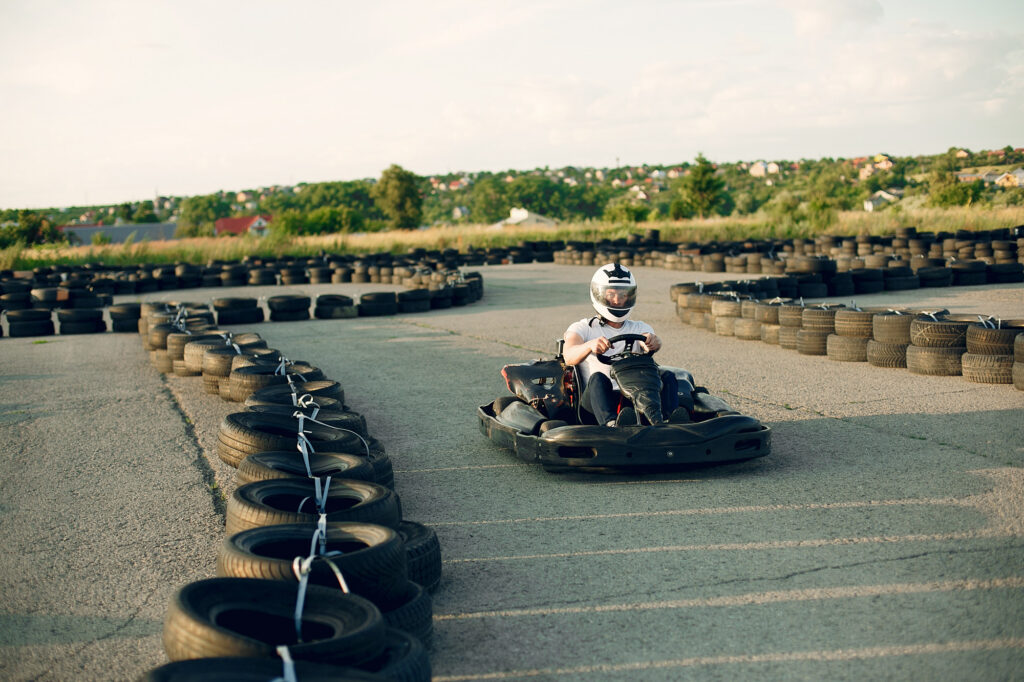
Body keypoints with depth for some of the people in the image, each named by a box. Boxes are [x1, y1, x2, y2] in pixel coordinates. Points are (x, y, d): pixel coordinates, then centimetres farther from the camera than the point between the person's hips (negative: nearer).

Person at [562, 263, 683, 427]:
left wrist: (652, 341, -30)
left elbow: (654, 344, -2)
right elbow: (569, 357, -9)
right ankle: (611, 423, -62)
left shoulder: (641, 328, 23)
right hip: (594, 400, -3)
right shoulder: (582, 328, 14)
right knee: (598, 378, -34)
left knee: (667, 377, -22)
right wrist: (590, 345, -33)